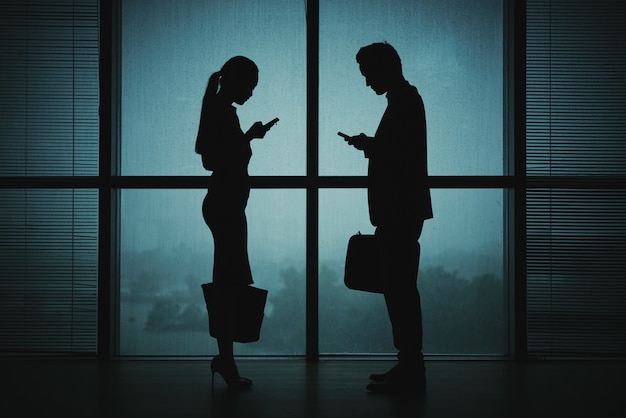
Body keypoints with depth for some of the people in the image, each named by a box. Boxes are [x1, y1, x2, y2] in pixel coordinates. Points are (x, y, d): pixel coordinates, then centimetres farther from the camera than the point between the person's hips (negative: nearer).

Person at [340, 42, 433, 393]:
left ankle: (411, 370, -4)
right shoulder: (406, 99, 19)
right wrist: (370, 145, 14)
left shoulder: (404, 102, -12)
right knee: (401, 289, 12)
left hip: (400, 212, -11)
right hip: (401, 211, 11)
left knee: (399, 289, -8)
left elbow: (401, 156, -21)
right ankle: (410, 367, 17)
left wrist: (368, 145, -8)